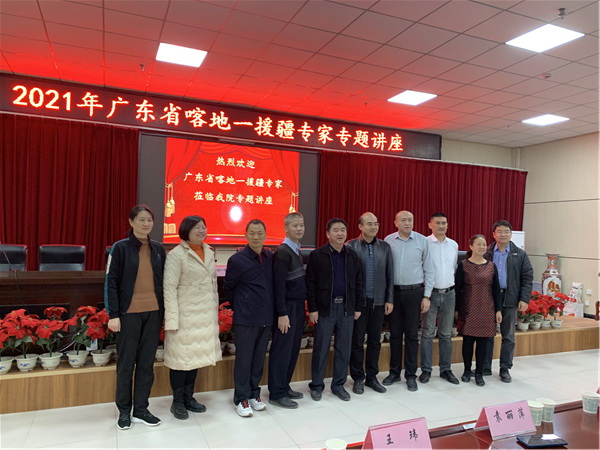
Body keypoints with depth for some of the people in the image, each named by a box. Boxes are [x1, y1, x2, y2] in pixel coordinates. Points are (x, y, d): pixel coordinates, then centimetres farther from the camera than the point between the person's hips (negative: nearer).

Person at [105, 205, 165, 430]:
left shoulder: (158, 249, 8)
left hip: (153, 313, 4)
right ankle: (124, 411, 22)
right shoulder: (120, 248, -4)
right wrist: (113, 315, -10)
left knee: (147, 362, 9)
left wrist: (164, 311, 9)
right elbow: (111, 283, -5)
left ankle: (141, 409, 21)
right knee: (126, 363, 6)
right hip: (129, 313, -3)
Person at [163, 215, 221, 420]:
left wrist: (215, 313, 14)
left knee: (196, 356, 14)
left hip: (205, 315, 6)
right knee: (181, 357, 4)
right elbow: (169, 288, -14)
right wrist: (172, 319, -17)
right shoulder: (176, 255, -11)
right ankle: (177, 402, 20)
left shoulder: (209, 253, 9)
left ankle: (189, 398, 29)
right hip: (185, 315, -6)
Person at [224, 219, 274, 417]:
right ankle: (241, 399, 18)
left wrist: (271, 310, 12)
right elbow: (228, 288, 2)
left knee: (259, 358, 14)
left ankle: (254, 394, 29)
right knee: (243, 359, 4)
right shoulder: (237, 260, -10)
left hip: (266, 318, 4)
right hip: (245, 319, -4)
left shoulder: (270, 257, 2)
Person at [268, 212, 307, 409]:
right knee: (282, 351, 0)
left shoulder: (296, 250, 12)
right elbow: (279, 285, -18)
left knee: (293, 350, 15)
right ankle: (276, 394, 11)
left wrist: (302, 306, 10)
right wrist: (282, 314, -19)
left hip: (298, 306, 9)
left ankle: (285, 387, 27)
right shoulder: (282, 252, -14)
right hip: (287, 307, -9)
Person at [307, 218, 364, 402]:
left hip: (346, 308, 4)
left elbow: (358, 283, 10)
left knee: (344, 349, 10)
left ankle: (338, 385, 24)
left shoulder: (352, 255, 7)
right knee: (321, 349, 6)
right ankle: (317, 385, 21)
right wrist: (312, 308, -10)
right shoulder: (317, 255, -5)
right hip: (325, 308, -3)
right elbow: (310, 284, -6)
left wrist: (358, 307, 7)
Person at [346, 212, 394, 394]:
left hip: (378, 301, 3)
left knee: (375, 341, 11)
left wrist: (389, 299, 4)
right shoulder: (351, 246, -5)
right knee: (357, 341, 6)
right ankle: (358, 378, 21)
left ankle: (372, 377, 25)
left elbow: (389, 275, 8)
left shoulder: (385, 247, 6)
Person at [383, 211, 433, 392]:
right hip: (393, 291, 1)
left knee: (412, 334, 6)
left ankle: (411, 375, 18)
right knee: (395, 333, 10)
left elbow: (428, 270, 2)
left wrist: (426, 296, -1)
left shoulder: (422, 241, -1)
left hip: (414, 292, -1)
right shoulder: (388, 240, 0)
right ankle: (394, 372, 24)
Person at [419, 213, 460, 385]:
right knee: (428, 333, 2)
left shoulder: (454, 245, 7)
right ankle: (426, 370, 12)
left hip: (449, 293, 4)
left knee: (446, 334, 11)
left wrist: (449, 283, 14)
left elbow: (454, 267, 18)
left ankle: (445, 369, 21)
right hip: (431, 293, -4)